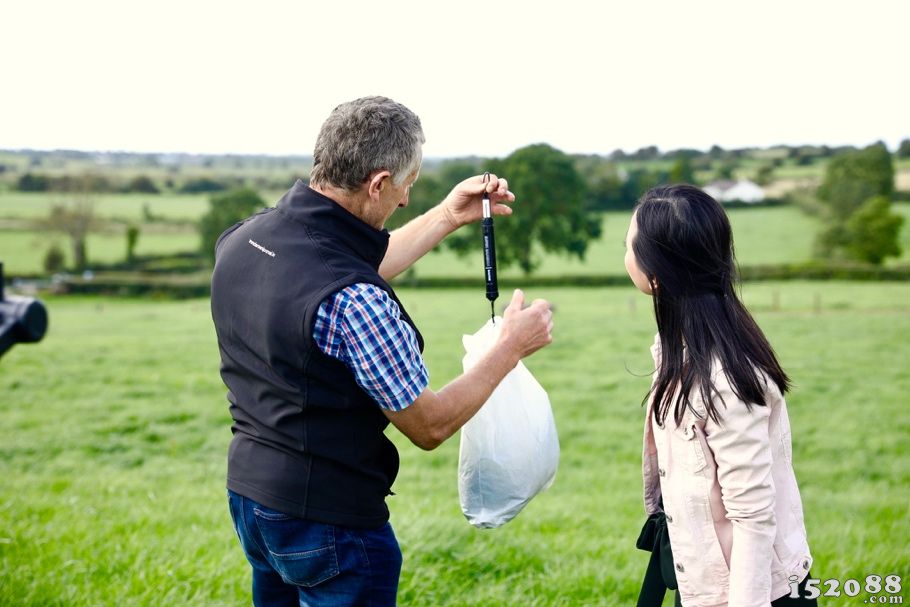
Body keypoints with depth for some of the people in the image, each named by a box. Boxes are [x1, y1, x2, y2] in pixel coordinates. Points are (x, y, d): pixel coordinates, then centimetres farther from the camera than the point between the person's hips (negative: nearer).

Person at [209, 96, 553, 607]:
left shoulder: (243, 237, -3)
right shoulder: (353, 301, -29)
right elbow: (430, 426, -16)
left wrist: (449, 217, 18)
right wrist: (512, 348, -5)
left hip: (248, 491, 8)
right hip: (330, 522, -8)